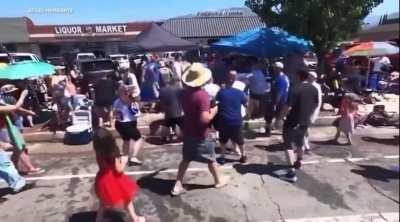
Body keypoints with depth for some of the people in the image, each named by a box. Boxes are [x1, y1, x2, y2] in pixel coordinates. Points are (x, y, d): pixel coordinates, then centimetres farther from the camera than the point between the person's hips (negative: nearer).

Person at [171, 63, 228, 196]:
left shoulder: (184, 93, -2)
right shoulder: (202, 95, -27)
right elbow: (204, 119, -31)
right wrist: (213, 112, -12)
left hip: (187, 132, 6)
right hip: (200, 135, -6)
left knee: (186, 159, 18)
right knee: (211, 159, 16)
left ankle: (177, 186, 19)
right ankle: (218, 181, 36)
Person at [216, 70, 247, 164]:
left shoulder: (221, 92, -7)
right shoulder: (239, 92, -2)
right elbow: (246, 103, 13)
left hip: (224, 121, -1)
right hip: (237, 121, 1)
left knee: (223, 140, 16)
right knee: (240, 140, 17)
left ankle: (222, 157, 20)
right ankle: (243, 156, 27)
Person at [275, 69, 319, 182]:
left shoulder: (296, 89, -20)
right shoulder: (314, 89, 2)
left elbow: (288, 107, -24)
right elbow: (316, 105, 12)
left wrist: (279, 119, -15)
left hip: (293, 122, -7)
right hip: (305, 122, 7)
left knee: (289, 145, -1)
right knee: (300, 143, 26)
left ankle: (292, 173, -6)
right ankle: (298, 162, 46)